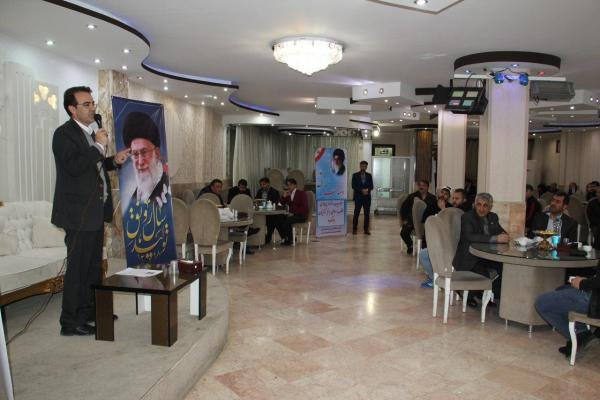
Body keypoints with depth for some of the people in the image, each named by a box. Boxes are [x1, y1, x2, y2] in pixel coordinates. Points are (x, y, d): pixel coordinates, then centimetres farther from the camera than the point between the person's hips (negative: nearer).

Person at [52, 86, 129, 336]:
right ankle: (70, 322, 7)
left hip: (95, 211, 9)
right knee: (77, 267, -3)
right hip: (79, 213, -9)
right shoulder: (64, 133, -11)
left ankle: (90, 310, 29)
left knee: (93, 265, 16)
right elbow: (74, 166, -24)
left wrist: (114, 161, 6)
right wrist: (99, 146, -18)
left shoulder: (90, 133, 16)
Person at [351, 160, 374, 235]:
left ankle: (366, 229, 8)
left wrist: (367, 189, -14)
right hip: (358, 197, -2)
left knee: (367, 213, 2)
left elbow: (371, 186, 7)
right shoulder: (355, 175, 3)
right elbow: (353, 186, -5)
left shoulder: (369, 175, 12)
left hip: (367, 197, 2)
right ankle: (354, 229, 5)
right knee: (356, 213, -2)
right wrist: (362, 190, -14)